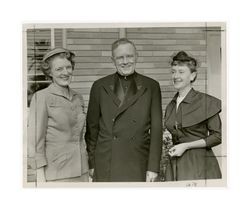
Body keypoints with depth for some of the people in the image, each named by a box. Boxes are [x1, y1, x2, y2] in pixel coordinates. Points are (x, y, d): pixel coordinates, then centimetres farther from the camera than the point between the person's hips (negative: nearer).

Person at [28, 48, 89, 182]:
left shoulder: (78, 98, 11)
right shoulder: (41, 97, -7)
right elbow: (36, 138, -8)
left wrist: (87, 167, 13)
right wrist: (40, 172, -11)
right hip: (55, 172, -5)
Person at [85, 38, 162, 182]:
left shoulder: (151, 87, 6)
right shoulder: (100, 86, 8)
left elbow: (156, 128, 3)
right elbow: (92, 127, 9)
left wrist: (153, 167, -2)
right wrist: (91, 163, 4)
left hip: (138, 166, 0)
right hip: (105, 167, 1)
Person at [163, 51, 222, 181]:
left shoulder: (206, 101, -6)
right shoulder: (170, 106, 12)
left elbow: (218, 136, -6)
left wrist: (186, 146, -11)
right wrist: (166, 137, 2)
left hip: (199, 165, -5)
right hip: (175, 165, 5)